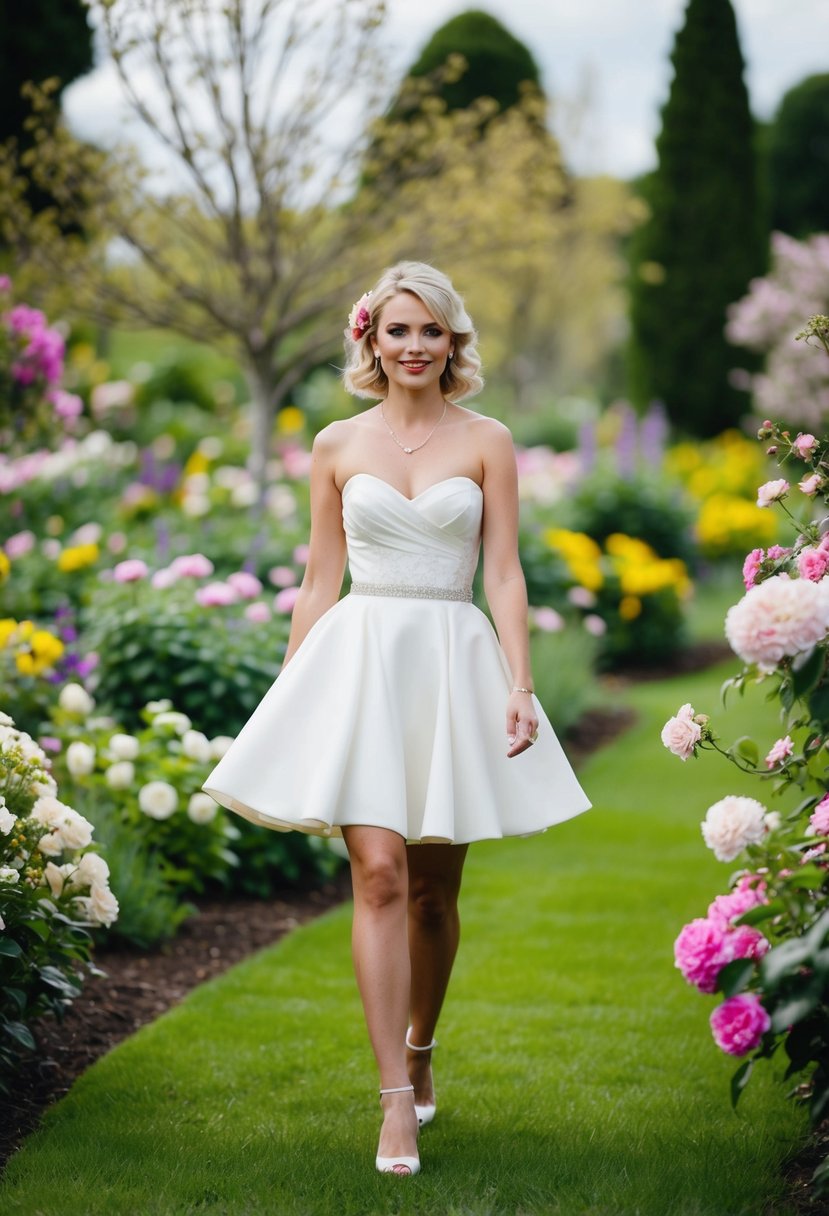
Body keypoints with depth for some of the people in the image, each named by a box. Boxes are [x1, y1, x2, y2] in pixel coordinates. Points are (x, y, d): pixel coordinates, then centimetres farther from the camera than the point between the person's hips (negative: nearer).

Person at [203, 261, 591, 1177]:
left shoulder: (486, 442, 6)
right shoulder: (337, 446, 8)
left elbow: (504, 575, 2)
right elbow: (319, 583, 12)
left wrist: (520, 686, -8)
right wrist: (285, 697, 10)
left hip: (453, 665, 0)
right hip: (358, 662, 0)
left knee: (434, 889, 8)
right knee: (379, 876, -12)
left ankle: (419, 1047, 34)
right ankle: (397, 1103, -12)